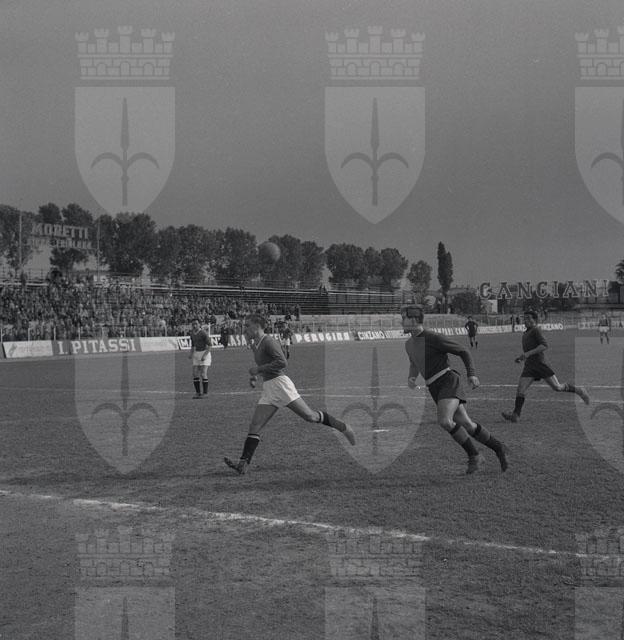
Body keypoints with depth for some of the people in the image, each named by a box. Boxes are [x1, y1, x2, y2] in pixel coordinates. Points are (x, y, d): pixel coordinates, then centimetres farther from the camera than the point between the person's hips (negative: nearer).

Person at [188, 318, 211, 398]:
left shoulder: (203, 333, -14)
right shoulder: (192, 333, 8)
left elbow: (209, 345, -13)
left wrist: (205, 355, -23)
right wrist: (191, 354, 5)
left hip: (205, 353, -7)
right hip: (196, 354, 7)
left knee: (203, 374, -11)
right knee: (195, 374, 0)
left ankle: (205, 393, -4)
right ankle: (198, 393, 8)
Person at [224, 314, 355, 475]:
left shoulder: (268, 341, -10)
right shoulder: (256, 344, 17)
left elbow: (281, 362, -23)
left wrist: (258, 369, -18)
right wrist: (254, 375, 18)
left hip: (280, 383, -9)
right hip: (268, 389, 9)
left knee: (310, 416, -8)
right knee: (254, 427, -3)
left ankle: (343, 427, 11)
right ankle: (243, 464, -11)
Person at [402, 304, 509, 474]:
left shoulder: (434, 338, -12)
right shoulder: (409, 344, 11)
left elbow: (463, 351, -3)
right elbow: (414, 365, 30)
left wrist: (472, 374, -11)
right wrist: (411, 378, 8)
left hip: (448, 382, -8)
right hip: (435, 389, 8)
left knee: (444, 421, -27)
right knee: (466, 425, 5)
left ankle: (474, 455, -11)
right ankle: (499, 449, 20)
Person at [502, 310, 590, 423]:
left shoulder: (536, 331, -4)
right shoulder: (525, 334, 22)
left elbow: (545, 345, -18)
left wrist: (528, 353, -24)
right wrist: (521, 357, 22)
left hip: (540, 363, -7)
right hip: (529, 367, 7)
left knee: (557, 387, -6)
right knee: (521, 388, -11)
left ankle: (579, 391, 16)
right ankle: (516, 414, -17)